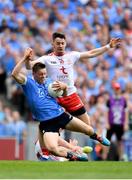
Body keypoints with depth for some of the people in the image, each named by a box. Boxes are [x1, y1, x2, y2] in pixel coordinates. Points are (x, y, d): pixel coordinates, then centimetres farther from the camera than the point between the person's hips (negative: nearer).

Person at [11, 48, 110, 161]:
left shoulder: (49, 82, 11)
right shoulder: (29, 83, -5)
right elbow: (15, 74, -24)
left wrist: (64, 87, -2)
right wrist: (25, 58, -28)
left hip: (61, 115, 5)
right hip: (46, 123, -5)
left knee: (88, 130, 9)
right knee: (52, 148, -29)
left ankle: (98, 138, 45)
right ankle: (74, 157, -6)